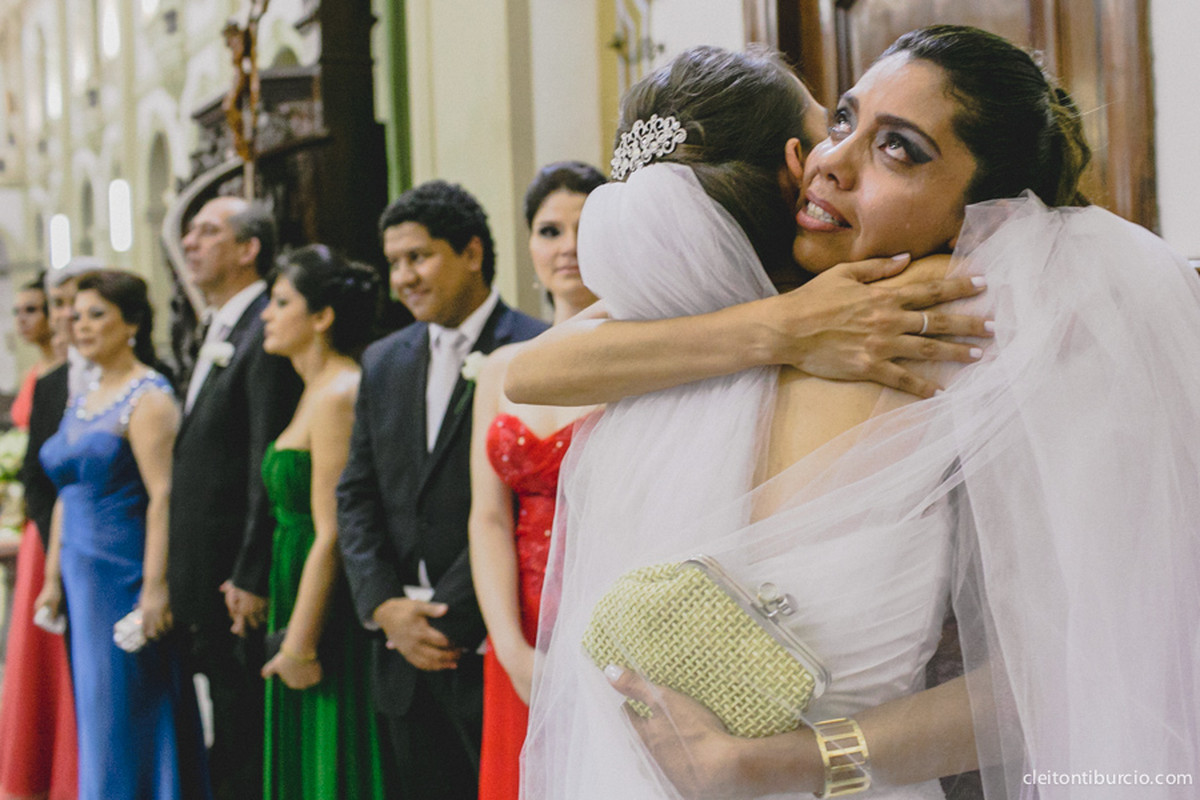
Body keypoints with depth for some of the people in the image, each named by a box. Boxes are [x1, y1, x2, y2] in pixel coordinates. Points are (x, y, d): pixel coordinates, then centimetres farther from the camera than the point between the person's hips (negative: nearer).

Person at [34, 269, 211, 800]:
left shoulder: (148, 398, -11)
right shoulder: (81, 401, 15)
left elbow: (162, 497, -18)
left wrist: (154, 588, -23)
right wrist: (53, 577, 15)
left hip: (125, 577, -8)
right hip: (83, 578, 8)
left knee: (125, 713, -3)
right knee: (94, 713, 12)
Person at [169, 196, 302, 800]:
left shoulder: (266, 333, -13)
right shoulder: (217, 333, 17)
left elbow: (269, 469, -19)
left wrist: (250, 577, -21)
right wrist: (178, 581, 17)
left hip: (240, 584, -9)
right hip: (206, 584, 9)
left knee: (250, 747, -1)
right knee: (226, 747, 15)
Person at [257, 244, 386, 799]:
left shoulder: (339, 396, -17)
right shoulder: (316, 393, 14)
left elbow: (331, 534, -21)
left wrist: (301, 643, -19)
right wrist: (292, 636, 15)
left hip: (331, 611, -10)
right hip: (297, 591, 10)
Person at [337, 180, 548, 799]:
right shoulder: (383, 361, 13)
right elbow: (356, 497, 11)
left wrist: (449, 617, -13)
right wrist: (385, 608, -2)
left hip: (493, 646, -6)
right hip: (403, 655, 6)